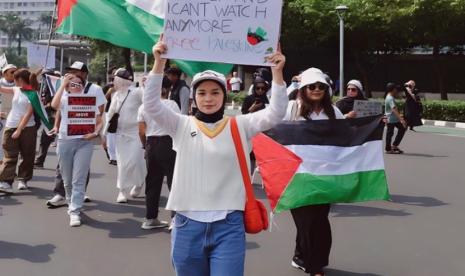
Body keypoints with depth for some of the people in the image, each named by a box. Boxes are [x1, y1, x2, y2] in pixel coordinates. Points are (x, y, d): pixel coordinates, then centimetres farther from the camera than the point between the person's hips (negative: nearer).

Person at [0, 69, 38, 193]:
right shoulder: (16, 90, 10)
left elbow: (29, 113, -14)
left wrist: (19, 129, -18)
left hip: (27, 128, -4)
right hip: (11, 127, 4)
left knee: (27, 155, 6)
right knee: (10, 155, -2)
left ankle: (23, 180, 20)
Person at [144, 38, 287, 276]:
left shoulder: (239, 126, 4)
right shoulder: (182, 126, 5)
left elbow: (275, 114, -6)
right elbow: (151, 105, -6)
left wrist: (277, 73, -17)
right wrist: (159, 63, -16)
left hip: (228, 226, -1)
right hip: (188, 225, 2)